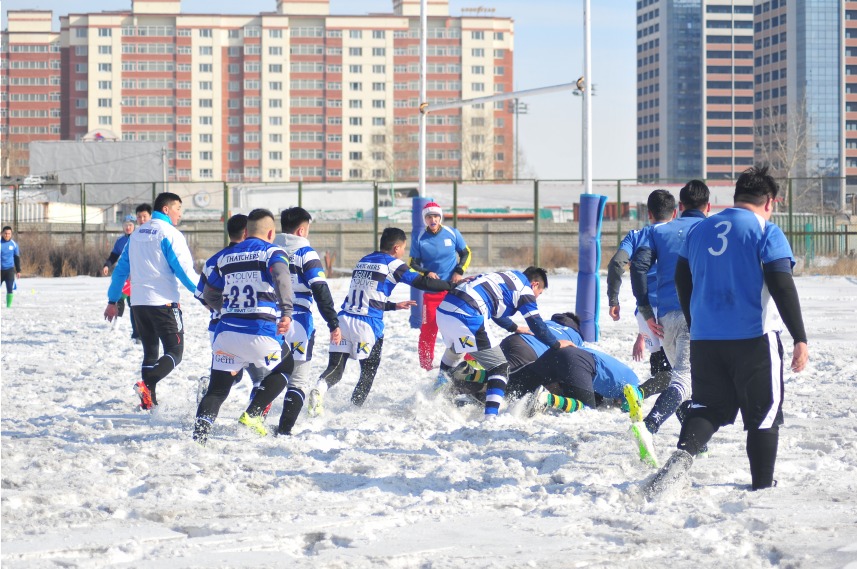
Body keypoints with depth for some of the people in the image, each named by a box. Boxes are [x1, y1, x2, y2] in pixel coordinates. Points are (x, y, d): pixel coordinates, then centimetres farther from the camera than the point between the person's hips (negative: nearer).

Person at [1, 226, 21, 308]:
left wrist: (18, 271, 11)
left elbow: (17, 258, 12)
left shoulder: (14, 244, 4)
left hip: (10, 270, 1)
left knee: (10, 289, -9)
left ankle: (9, 306, -1)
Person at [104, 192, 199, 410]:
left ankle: (149, 399, 9)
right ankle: (147, 384, -26)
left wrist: (112, 301, 22)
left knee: (150, 352, 15)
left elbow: (121, 269, 17)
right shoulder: (170, 234, -8)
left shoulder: (137, 234, 14)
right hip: (163, 302, -7)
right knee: (174, 352, -4)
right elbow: (184, 269, -13)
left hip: (139, 302, 7)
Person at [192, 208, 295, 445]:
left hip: (226, 331, 4)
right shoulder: (272, 252, 2)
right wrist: (286, 311, -23)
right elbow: (281, 277, -20)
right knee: (285, 367, 21)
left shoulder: (226, 256, 17)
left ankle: (199, 434, -12)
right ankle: (253, 414, 8)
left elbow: (209, 295, 23)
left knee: (217, 388, 7)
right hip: (260, 332, -4)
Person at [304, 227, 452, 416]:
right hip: (368, 324, -5)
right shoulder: (392, 264, 1)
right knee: (369, 372, 11)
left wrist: (394, 306, 32)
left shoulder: (363, 262, 21)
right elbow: (422, 282, -2)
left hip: (344, 320, 5)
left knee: (335, 368, -1)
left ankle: (320, 388, -29)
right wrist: (452, 285, 9)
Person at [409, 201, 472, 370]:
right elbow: (413, 264, 1)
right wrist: (426, 273, -17)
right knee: (428, 328, -1)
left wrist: (459, 271, -7)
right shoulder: (420, 239, -3)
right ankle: (426, 367, 10)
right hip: (431, 291, 0)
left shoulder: (452, 233, -2)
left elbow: (466, 253, 8)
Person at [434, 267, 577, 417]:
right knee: (499, 368, -3)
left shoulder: (508, 277, 29)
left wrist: (515, 328, 55)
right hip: (466, 317, -9)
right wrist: (556, 344, 14)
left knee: (454, 349, 41)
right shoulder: (524, 288, 5)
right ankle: (491, 415, -15)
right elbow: (535, 323, 1)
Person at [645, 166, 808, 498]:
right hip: (754, 339, -5)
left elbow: (682, 281, 17)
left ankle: (685, 452, -17)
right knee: (764, 411, 7)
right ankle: (762, 486, 10)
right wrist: (800, 339, -13)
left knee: (707, 406, 11)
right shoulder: (767, 233, -6)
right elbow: (783, 287, -14)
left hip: (704, 339, 5)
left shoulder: (699, 230, 11)